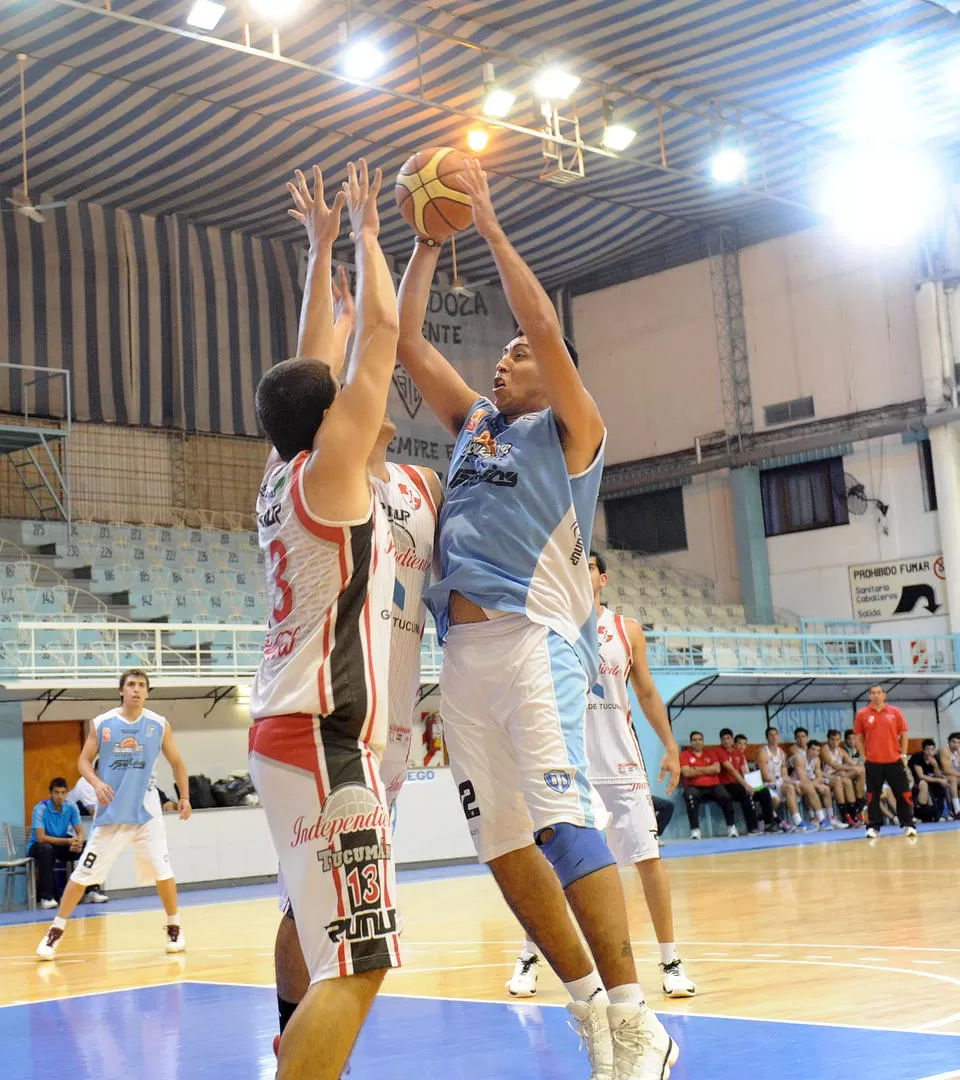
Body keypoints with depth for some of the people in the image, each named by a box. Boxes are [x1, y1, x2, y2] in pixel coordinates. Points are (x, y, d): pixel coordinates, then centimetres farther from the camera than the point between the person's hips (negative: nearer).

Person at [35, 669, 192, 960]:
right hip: (110, 812, 0)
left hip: (146, 811, 0)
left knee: (162, 871, -5)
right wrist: (96, 782, -16)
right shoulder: (101, 724, -2)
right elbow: (84, 760, 3)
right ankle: (56, 930, 11)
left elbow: (176, 762, 9)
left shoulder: (159, 725, 0)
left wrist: (185, 796, 2)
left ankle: (174, 928, 14)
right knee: (83, 873, 0)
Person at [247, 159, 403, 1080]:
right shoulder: (328, 469, -9)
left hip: (290, 730, 10)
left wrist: (322, 247, 29)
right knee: (356, 964, -14)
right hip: (325, 738, -10)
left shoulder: (282, 478, 12)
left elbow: (316, 362, 23)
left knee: (323, 939, 19)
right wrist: (364, 230, 7)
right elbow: (381, 332, -6)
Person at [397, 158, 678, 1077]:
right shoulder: (472, 421, 24)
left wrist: (487, 222, -1)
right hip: (463, 648, 7)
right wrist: (428, 241, 17)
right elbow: (406, 343, 22)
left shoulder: (569, 430, 7)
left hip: (533, 637, -7)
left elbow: (545, 325, -6)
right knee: (501, 843, 3)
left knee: (562, 823, -18)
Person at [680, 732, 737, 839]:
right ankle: (695, 830, -33)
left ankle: (731, 826, -11)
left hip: (713, 786, 3)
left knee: (726, 797, -27)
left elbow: (717, 769, 0)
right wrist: (708, 770, -3)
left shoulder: (710, 753, 16)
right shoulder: (685, 755, 6)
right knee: (691, 797, -37)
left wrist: (697, 769, -6)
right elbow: (687, 773, -10)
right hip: (694, 787, -2)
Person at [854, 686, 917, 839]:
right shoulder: (862, 714, 3)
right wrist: (864, 756, -1)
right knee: (873, 796, 1)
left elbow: (903, 734, 8)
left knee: (902, 793, 1)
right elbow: (859, 737, 7)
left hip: (894, 760, 0)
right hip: (873, 762, 0)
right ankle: (873, 827, 9)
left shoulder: (895, 712, 4)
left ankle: (908, 825, 9)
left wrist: (903, 754, 1)